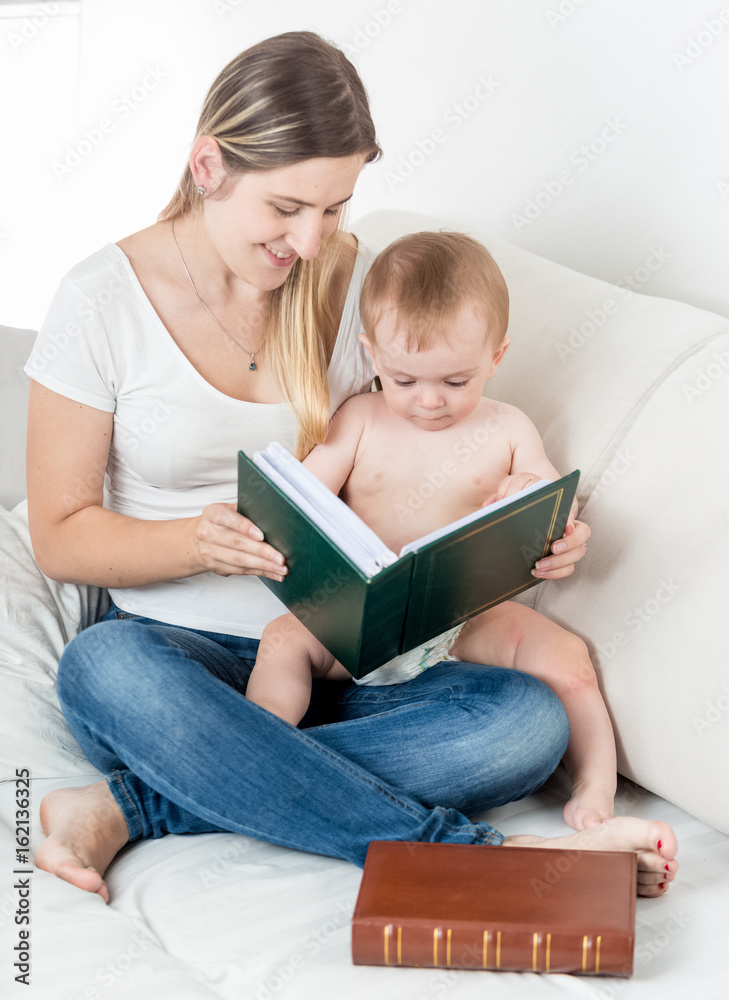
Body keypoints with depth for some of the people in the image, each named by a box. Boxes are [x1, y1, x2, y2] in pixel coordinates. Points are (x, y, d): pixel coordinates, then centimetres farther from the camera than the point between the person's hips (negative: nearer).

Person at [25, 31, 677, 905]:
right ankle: (480, 855, -35)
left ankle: (135, 808, -27)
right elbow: (60, 535, -3)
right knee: (103, 666, -38)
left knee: (528, 719, -25)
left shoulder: (365, 284, 3)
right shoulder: (102, 301, -5)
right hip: (176, 653, -2)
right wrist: (196, 542, -24)